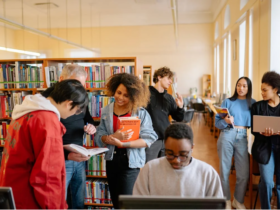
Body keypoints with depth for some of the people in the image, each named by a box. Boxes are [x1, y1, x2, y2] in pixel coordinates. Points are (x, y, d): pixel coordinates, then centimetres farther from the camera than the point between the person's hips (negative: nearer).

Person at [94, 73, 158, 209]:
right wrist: (113, 137, -22)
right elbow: (98, 138, -1)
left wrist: (123, 143, -25)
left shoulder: (141, 113, -8)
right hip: (112, 161, 5)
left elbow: (148, 139, -14)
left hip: (131, 162, -4)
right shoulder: (106, 112, 3)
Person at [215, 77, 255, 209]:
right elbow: (217, 122, -1)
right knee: (224, 170, 6)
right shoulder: (227, 102, 3)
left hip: (242, 138, 1)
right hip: (227, 136, -1)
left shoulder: (252, 103, 8)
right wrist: (225, 121, -20)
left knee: (244, 173, 0)